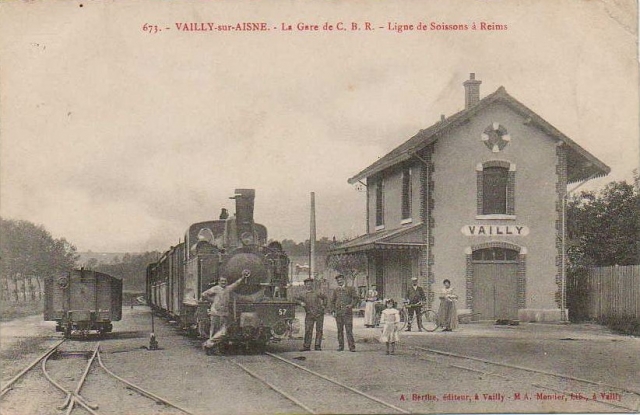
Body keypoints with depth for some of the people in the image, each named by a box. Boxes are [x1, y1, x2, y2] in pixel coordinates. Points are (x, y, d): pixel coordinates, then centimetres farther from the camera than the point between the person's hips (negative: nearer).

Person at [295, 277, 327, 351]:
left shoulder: (317, 293, 5)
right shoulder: (303, 295, 5)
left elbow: (325, 297, 17)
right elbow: (296, 299, 11)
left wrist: (323, 305, 7)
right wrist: (301, 303, -6)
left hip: (319, 314, 0)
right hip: (309, 315, 0)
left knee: (319, 330, 2)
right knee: (308, 330, -4)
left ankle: (317, 346, 8)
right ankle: (306, 346, 0)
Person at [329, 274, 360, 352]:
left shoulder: (350, 289, 4)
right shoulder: (336, 291, 13)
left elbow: (357, 298, 2)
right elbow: (332, 301, 17)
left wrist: (351, 305, -13)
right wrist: (333, 311, 6)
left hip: (347, 312, -3)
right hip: (338, 313, 3)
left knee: (349, 330, -8)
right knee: (340, 330, 6)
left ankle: (352, 347, -6)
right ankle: (341, 346, 13)